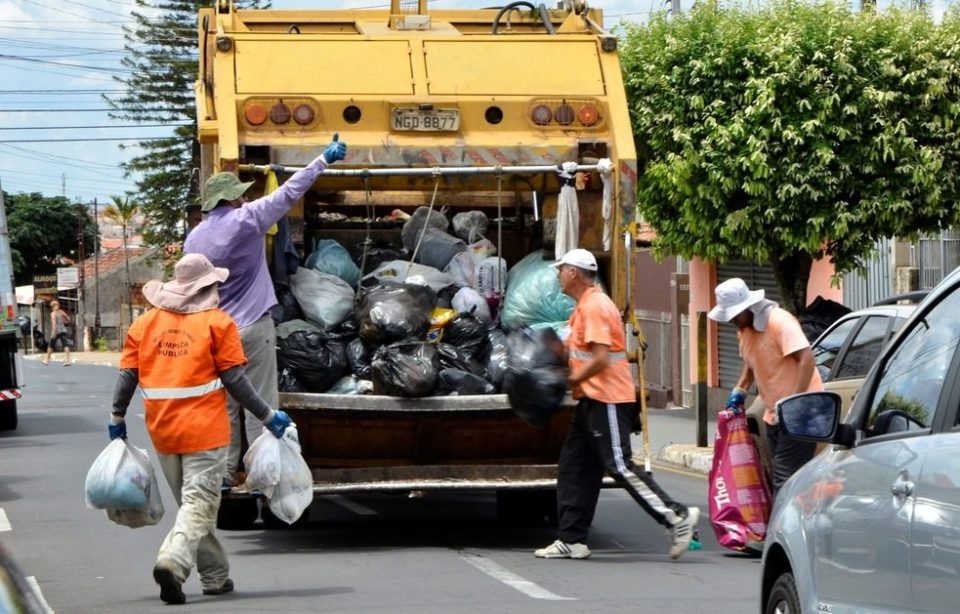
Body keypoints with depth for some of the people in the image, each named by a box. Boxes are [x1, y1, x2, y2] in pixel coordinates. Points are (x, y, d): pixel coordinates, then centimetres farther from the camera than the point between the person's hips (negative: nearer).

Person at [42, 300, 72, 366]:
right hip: (63, 331, 4)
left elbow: (54, 322, -20)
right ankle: (68, 360, -22)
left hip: (56, 331, -4)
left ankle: (47, 360, 25)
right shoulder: (61, 312, 8)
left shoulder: (53, 313, -6)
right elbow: (68, 319, 17)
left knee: (51, 345, 13)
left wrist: (53, 332, -27)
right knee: (65, 345, -8)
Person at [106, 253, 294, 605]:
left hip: (162, 431, 5)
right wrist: (267, 416, 1)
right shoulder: (217, 323, -4)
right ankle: (173, 561, -29)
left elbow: (128, 375, 7)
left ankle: (215, 577, 21)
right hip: (204, 430, -5)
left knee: (192, 503, 17)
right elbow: (234, 380, -7)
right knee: (199, 502, -6)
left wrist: (117, 417, 20)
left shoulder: (145, 324, 8)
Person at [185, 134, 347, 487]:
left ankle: (224, 472, 11)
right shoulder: (247, 220, -9)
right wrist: (325, 159, 3)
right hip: (252, 327, -5)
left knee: (224, 404, 11)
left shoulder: (194, 238, 7)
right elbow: (289, 192, -5)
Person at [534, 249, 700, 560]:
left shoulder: (594, 306, -16)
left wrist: (571, 381, -14)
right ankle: (571, 540, 11)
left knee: (620, 465, -10)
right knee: (574, 466, 9)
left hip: (607, 400, -11)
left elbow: (600, 358, -23)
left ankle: (677, 516, -6)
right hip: (593, 399, 11)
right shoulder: (585, 306, 17)